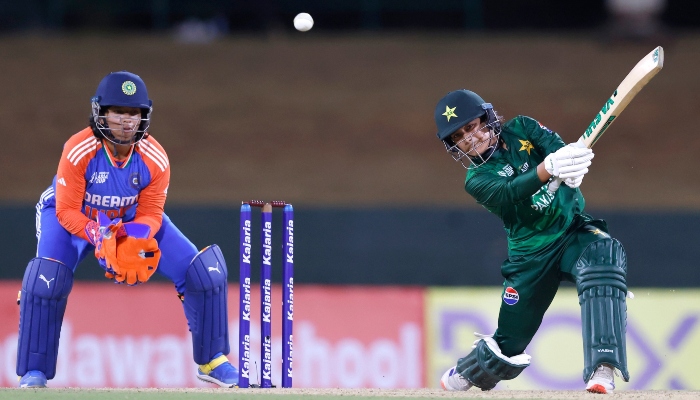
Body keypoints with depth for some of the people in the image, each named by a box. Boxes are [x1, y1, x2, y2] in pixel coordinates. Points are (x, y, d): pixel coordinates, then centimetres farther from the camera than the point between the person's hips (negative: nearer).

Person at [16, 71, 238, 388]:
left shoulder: (155, 159, -25)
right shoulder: (78, 151, -33)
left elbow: (150, 216, -16)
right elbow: (67, 211, -27)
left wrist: (133, 240, -38)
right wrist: (99, 236, -44)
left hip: (134, 220, 3)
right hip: (74, 218, -3)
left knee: (204, 272, -9)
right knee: (46, 279, -30)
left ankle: (211, 360, 10)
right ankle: (33, 371, -13)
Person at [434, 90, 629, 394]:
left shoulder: (521, 129, 1)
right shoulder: (477, 180, -7)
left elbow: (559, 149, -15)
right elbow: (510, 193, -28)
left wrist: (572, 167, -41)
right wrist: (548, 168, -48)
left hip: (574, 229, 1)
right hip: (531, 253, 0)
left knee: (602, 257, -34)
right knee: (510, 342, 3)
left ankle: (602, 369, -40)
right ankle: (461, 375, 38)